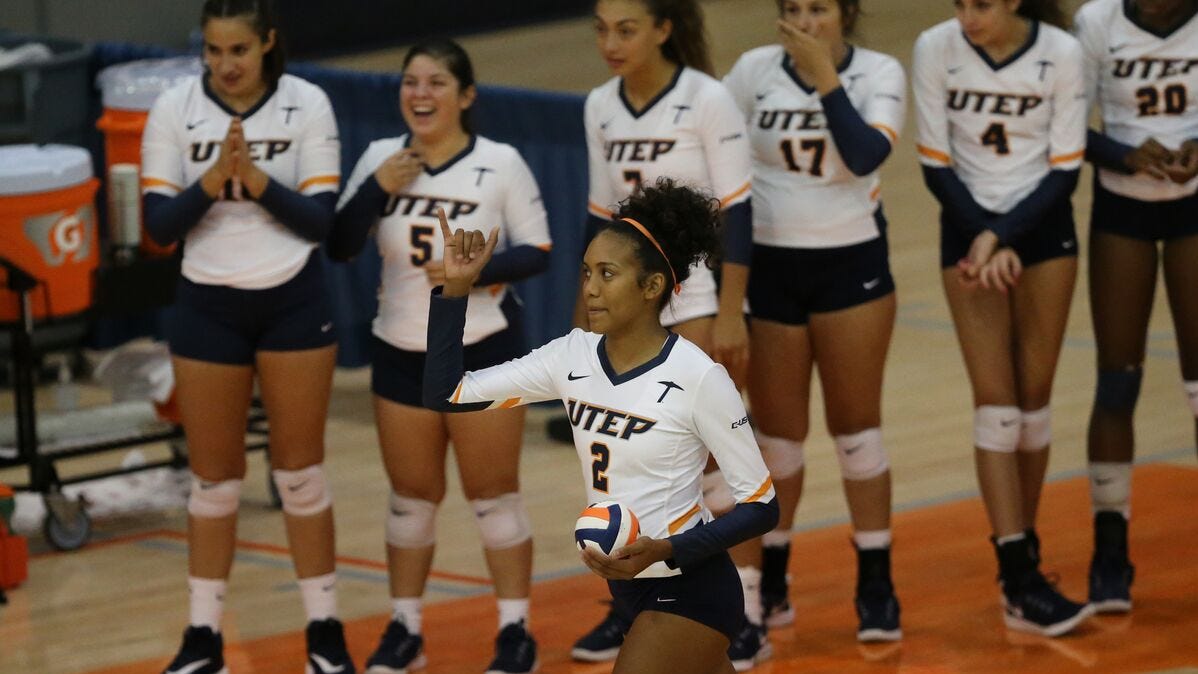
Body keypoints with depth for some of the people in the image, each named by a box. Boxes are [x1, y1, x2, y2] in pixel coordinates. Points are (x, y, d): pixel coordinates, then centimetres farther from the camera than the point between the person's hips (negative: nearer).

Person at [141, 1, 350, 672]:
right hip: (208, 307, 1)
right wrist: (212, 181, -26)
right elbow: (160, 224, -9)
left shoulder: (307, 105, -8)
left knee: (301, 473, 5)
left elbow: (322, 219, -10)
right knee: (214, 478, 8)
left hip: (293, 303, -1)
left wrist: (258, 181, -25)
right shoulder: (174, 109, -7)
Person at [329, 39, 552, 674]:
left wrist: (476, 269, -23)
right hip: (401, 353, 3)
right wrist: (377, 188, -17)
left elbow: (537, 251, -7)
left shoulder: (501, 163, -9)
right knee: (411, 495, 11)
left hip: (484, 351, -3)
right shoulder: (380, 157, -1)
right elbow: (338, 247, -3)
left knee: (493, 493, 2)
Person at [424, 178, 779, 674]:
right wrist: (456, 287, -11)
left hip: (688, 591, -7)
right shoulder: (574, 356, -1)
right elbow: (445, 393, -2)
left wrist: (666, 551, -26)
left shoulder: (697, 377, -18)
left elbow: (762, 507, -13)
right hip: (628, 589, 7)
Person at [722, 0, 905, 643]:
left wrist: (824, 76, -24)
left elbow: (865, 155, -22)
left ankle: (876, 587, 9)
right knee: (775, 433, 7)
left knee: (856, 428, 1)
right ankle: (768, 583, 22)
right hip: (769, 267, 1)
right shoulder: (754, 70, -3)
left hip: (852, 265, -1)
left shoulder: (879, 74, -6)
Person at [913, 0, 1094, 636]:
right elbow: (936, 166, -6)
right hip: (968, 228, 0)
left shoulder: (1061, 52, -13)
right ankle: (1019, 581, -12)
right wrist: (983, 241, -15)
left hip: (1042, 228, 0)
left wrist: (1002, 238, -18)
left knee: (1034, 395, 2)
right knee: (996, 399, -7)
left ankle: (1023, 549, 16)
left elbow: (1064, 170, -9)